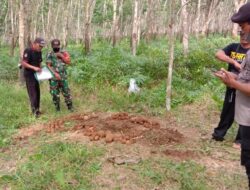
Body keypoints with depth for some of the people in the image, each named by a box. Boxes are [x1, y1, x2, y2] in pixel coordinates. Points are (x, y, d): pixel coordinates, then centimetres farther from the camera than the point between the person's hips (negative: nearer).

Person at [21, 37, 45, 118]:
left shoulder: (39, 52, 8)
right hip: (29, 75, -8)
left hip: (36, 74, 8)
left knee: (37, 92, 9)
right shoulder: (28, 51, -16)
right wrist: (34, 68, -28)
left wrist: (40, 69, -1)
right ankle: (34, 110, -7)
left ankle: (37, 109, 17)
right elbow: (23, 63, -21)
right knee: (32, 93, -9)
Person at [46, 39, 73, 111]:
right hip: (53, 77, -1)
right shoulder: (50, 55, 1)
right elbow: (48, 65, -6)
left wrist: (61, 56, -13)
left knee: (66, 91, 1)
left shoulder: (63, 53, 7)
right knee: (55, 93, 3)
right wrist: (55, 73, -16)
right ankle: (57, 107, 16)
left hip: (63, 76, 1)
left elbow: (68, 61, -3)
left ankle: (70, 106, 11)